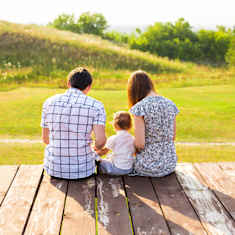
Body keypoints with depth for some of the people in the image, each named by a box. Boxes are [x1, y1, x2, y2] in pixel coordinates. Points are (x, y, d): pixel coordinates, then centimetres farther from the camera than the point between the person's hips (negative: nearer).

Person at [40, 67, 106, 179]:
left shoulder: (49, 102, -3)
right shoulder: (96, 106, -10)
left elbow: (45, 138, 4)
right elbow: (101, 140, -21)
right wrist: (96, 148, 4)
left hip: (54, 169, 2)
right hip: (82, 170, -2)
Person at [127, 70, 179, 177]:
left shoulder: (139, 108, -16)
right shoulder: (170, 104, 1)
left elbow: (140, 143, -18)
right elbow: (173, 137, 9)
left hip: (149, 167, -5)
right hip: (170, 165, 5)